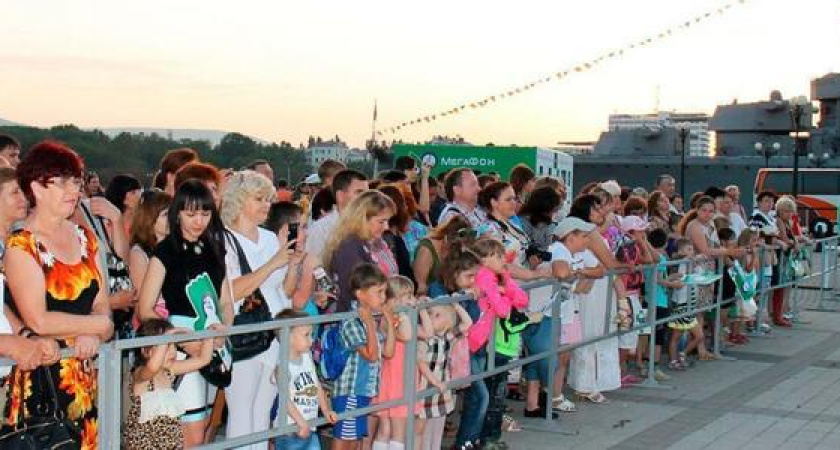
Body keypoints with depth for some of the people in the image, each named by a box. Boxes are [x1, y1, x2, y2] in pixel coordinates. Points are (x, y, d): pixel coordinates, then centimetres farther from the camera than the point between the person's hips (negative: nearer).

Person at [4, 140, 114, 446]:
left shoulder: (84, 238, 12)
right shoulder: (21, 246, -9)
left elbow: (102, 303, 7)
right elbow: (38, 321, -16)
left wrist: (93, 336, -14)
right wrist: (101, 324, -8)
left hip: (85, 374, 6)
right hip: (41, 377, -6)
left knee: (85, 441, 7)